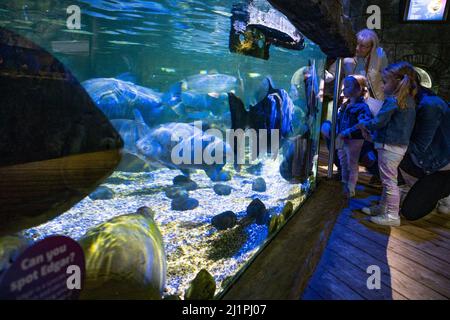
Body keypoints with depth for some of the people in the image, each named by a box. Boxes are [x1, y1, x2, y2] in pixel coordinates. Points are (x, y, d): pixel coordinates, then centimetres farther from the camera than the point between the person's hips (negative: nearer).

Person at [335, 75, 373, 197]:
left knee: (352, 166, 5)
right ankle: (344, 186, 37)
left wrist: (347, 133, -31)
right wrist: (338, 133, 5)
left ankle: (350, 190, 17)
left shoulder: (362, 107, -16)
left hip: (354, 141, -8)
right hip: (341, 141, 8)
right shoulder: (344, 106, 9)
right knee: (343, 164, 20)